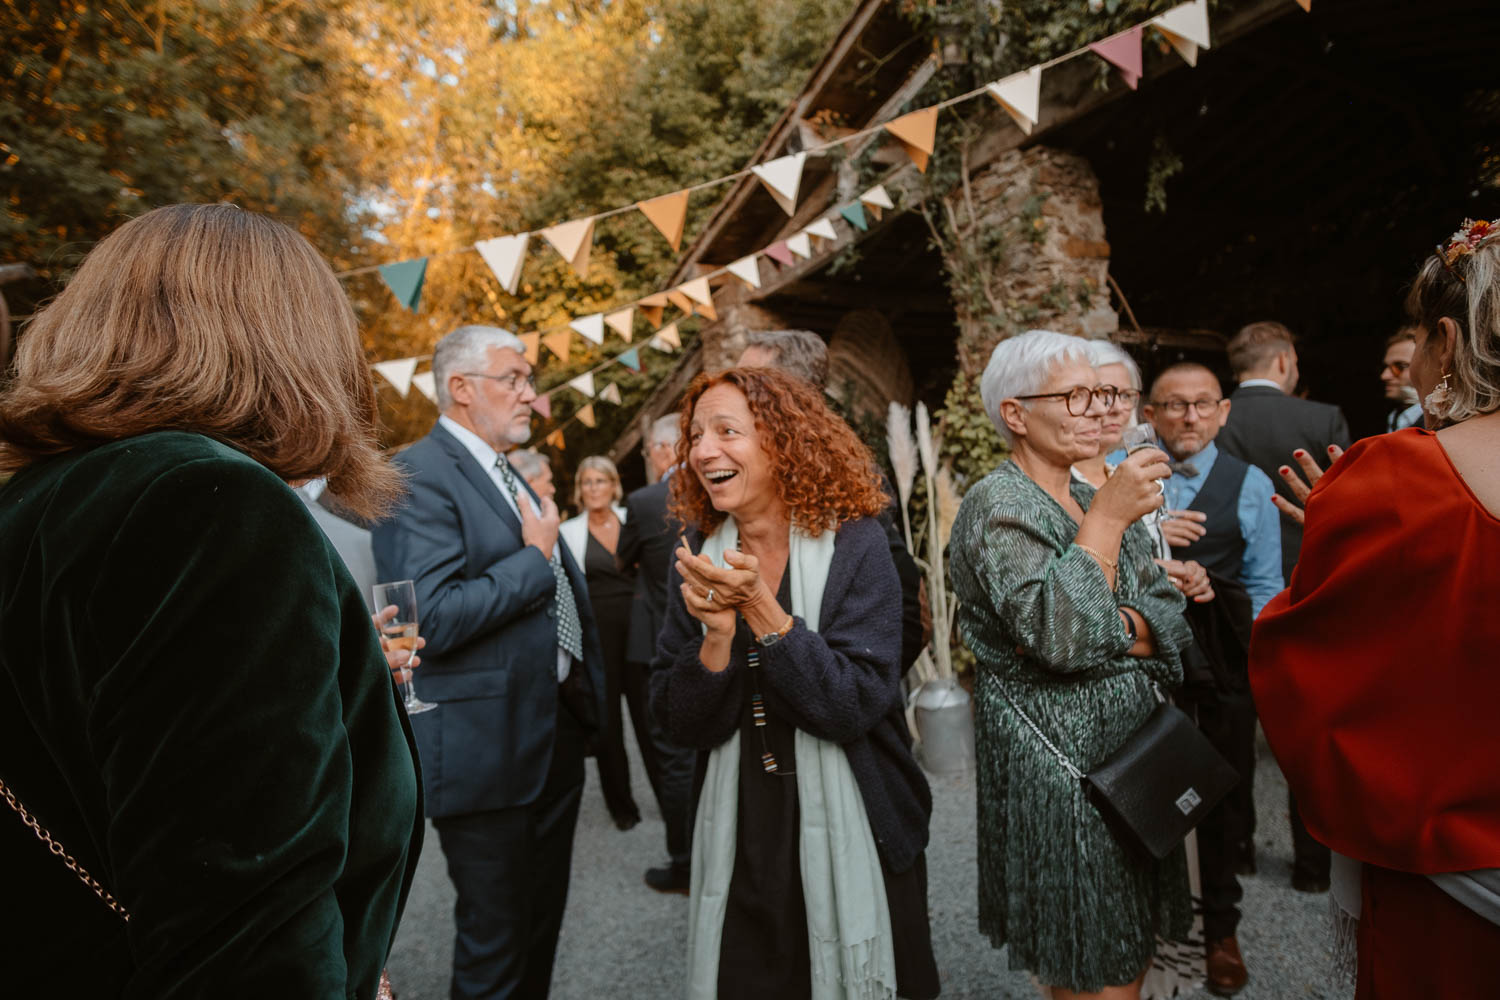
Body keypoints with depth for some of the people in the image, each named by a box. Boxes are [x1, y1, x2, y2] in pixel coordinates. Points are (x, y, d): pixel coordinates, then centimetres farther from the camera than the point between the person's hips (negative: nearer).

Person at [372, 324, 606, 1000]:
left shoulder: (507, 473, 14)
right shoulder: (419, 476, -16)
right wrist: (534, 558, -18)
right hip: (487, 751, -9)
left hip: (555, 735, 9)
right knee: (495, 944, 9)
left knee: (542, 921, 23)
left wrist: (585, 692, 18)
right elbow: (432, 619, -28)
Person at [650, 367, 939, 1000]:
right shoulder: (700, 560, -3)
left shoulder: (855, 545, -13)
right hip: (742, 838, 3)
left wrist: (759, 608, -27)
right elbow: (682, 725, -5)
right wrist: (717, 634, -23)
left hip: (851, 839, -3)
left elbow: (857, 705, -20)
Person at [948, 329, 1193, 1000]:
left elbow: (1169, 619, 6)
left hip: (1132, 748, 8)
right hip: (1055, 764, -7)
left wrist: (1106, 630, -14)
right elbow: (1059, 634, -26)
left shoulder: (1105, 500, 12)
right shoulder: (996, 506, -14)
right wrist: (1106, 519, -21)